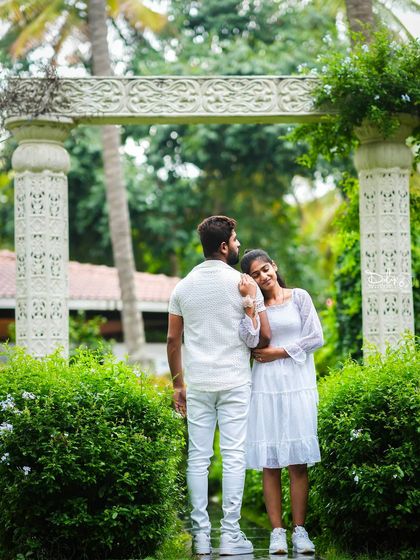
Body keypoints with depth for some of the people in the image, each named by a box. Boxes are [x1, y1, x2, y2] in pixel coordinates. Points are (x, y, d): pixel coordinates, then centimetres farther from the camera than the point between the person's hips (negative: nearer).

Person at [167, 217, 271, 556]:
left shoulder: (183, 287, 5)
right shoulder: (243, 284, -5)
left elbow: (173, 340, 7)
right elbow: (264, 336, -4)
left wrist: (178, 384, 14)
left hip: (197, 384, 3)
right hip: (235, 382, -3)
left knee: (198, 458, 6)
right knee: (234, 457, 0)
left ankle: (201, 535, 6)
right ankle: (231, 535, -1)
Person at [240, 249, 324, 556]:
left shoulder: (299, 297, 7)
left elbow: (316, 338, 0)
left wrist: (280, 352, -3)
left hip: (297, 384, -1)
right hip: (266, 385, 1)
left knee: (298, 462, -3)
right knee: (270, 463, -2)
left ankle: (300, 530, -1)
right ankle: (277, 532, 0)